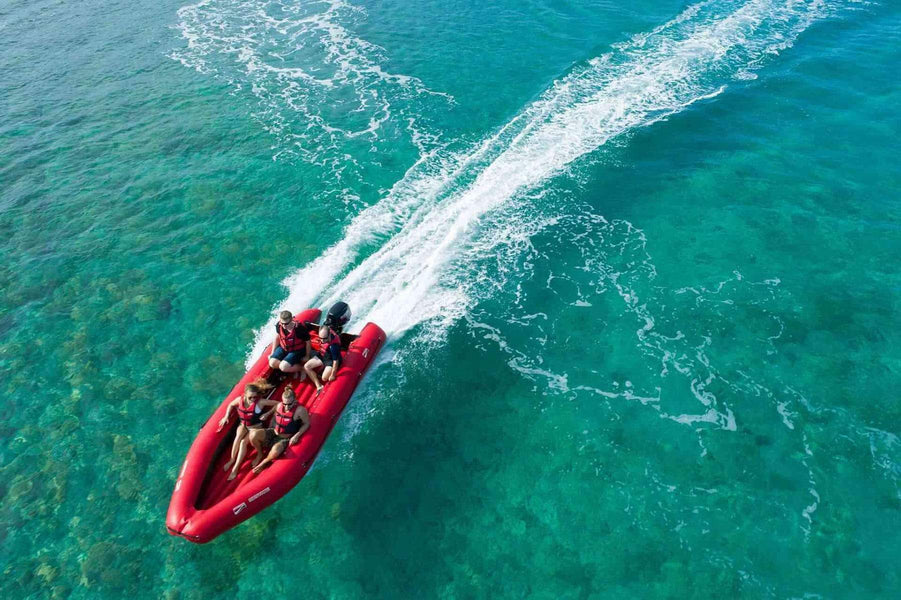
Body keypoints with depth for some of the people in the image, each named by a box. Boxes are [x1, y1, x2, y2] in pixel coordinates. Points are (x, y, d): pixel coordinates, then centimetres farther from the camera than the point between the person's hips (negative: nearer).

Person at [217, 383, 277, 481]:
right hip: (243, 425, 3)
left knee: (243, 442, -26)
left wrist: (267, 414, -20)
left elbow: (278, 404, -19)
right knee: (238, 436, -30)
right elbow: (231, 405, 12)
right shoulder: (240, 399, -11)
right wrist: (226, 417, 4)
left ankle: (235, 468, -20)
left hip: (256, 427, -3)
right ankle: (232, 460, -14)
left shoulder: (261, 402, -22)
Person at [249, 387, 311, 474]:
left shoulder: (300, 410, -20)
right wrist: (270, 430, 10)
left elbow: (306, 424, -11)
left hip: (285, 439, -5)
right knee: (253, 434, -20)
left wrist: (296, 436, -20)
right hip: (273, 433, 5)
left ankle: (264, 462, 0)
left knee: (276, 450, -37)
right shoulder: (279, 406, -3)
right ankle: (260, 454, 10)